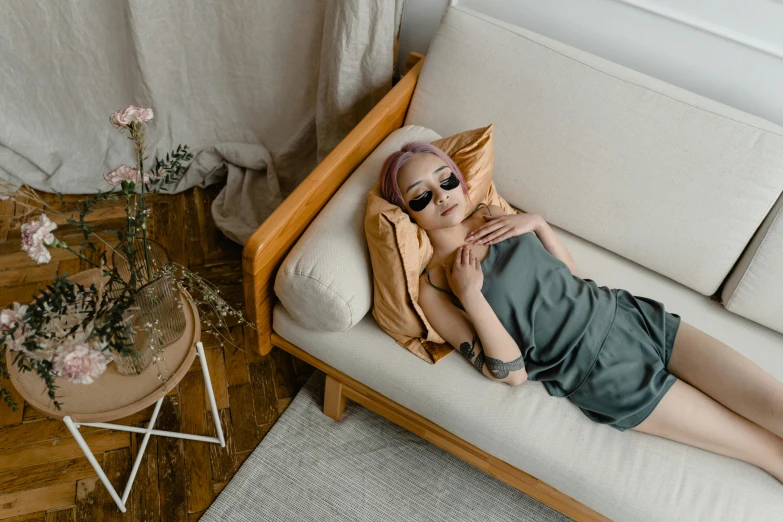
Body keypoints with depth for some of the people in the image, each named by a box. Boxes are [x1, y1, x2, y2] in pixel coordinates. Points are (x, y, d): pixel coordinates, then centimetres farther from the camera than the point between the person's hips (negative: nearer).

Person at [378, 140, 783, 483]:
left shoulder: (494, 215, 8)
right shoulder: (433, 289, -8)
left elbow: (571, 274, 13)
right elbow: (512, 373, -11)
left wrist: (536, 222, -3)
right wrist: (469, 296, -22)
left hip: (625, 312, 5)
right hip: (601, 371, -5)